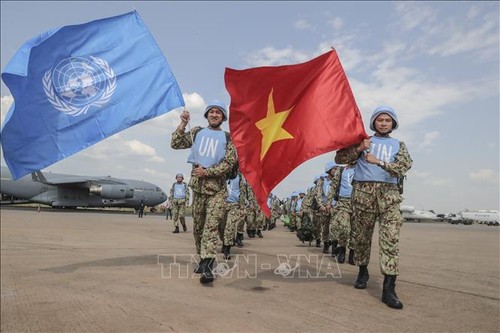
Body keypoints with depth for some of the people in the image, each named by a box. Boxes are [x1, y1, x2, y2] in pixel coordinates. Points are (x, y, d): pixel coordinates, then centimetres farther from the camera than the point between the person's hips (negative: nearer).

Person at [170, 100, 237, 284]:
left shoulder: (227, 138, 4)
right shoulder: (197, 132, 11)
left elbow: (229, 163, -5)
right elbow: (175, 144, 4)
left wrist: (207, 171, -13)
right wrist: (182, 124, -7)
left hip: (217, 189, -3)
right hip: (197, 186, 3)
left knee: (211, 227, -13)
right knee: (197, 226, 12)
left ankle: (207, 266, -17)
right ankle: (203, 258, 28)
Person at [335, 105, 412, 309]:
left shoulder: (398, 145, 16)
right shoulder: (363, 141, 14)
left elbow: (403, 167, -3)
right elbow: (339, 158, 5)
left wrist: (378, 161, -13)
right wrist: (358, 149, -10)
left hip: (388, 193, 0)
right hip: (363, 192, 0)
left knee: (391, 238, -12)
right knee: (363, 235, 8)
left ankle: (389, 288, -12)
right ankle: (363, 272, 30)